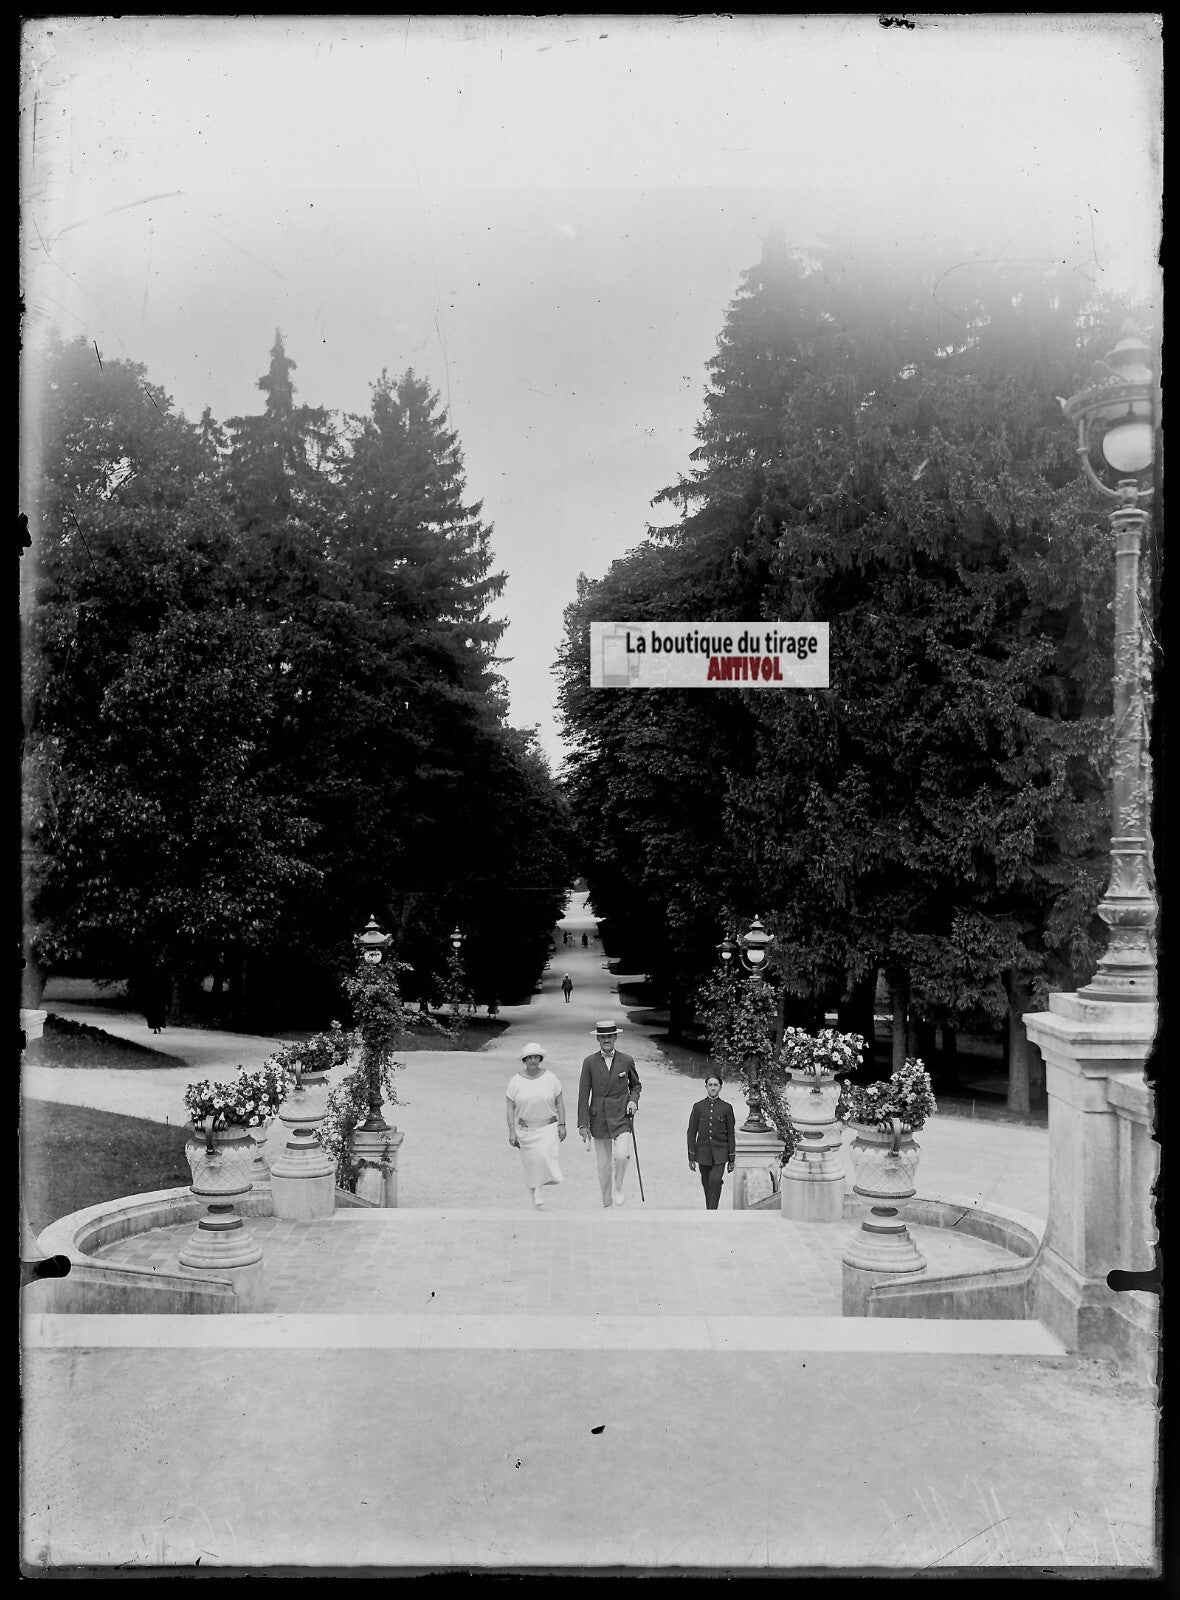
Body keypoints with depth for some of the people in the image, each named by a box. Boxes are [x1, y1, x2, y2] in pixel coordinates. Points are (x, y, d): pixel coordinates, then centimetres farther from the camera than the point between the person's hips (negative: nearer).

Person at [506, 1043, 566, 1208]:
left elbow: (559, 1102, 2)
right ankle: (538, 1202, 22)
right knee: (531, 1164, 5)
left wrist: (562, 1125, -5)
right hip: (525, 1129, 1)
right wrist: (512, 1131, -8)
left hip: (548, 1127, -1)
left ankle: (538, 1189, -3)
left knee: (545, 1156, -24)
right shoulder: (515, 1081, -4)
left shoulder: (549, 1078, -3)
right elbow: (510, 1107, -2)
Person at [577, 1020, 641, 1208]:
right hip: (598, 1119, 1)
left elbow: (636, 1085, 18)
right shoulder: (590, 1062, 0)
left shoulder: (627, 1061, 2)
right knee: (603, 1164, 6)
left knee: (621, 1155, -21)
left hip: (621, 1117, -1)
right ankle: (607, 1203, 22)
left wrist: (633, 1100, -3)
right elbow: (583, 1095, 0)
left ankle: (618, 1188, 5)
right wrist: (583, 1124, -4)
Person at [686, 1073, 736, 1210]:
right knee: (706, 1183, 9)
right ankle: (710, 1211, 25)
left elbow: (730, 1134, 4)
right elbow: (691, 1132, 4)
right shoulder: (698, 1107, 2)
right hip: (703, 1151, 2)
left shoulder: (726, 1108, 0)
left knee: (715, 1180, -19)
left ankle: (712, 1213, -16)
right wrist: (691, 1157, 1)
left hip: (720, 1153, -2)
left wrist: (731, 1159, 4)